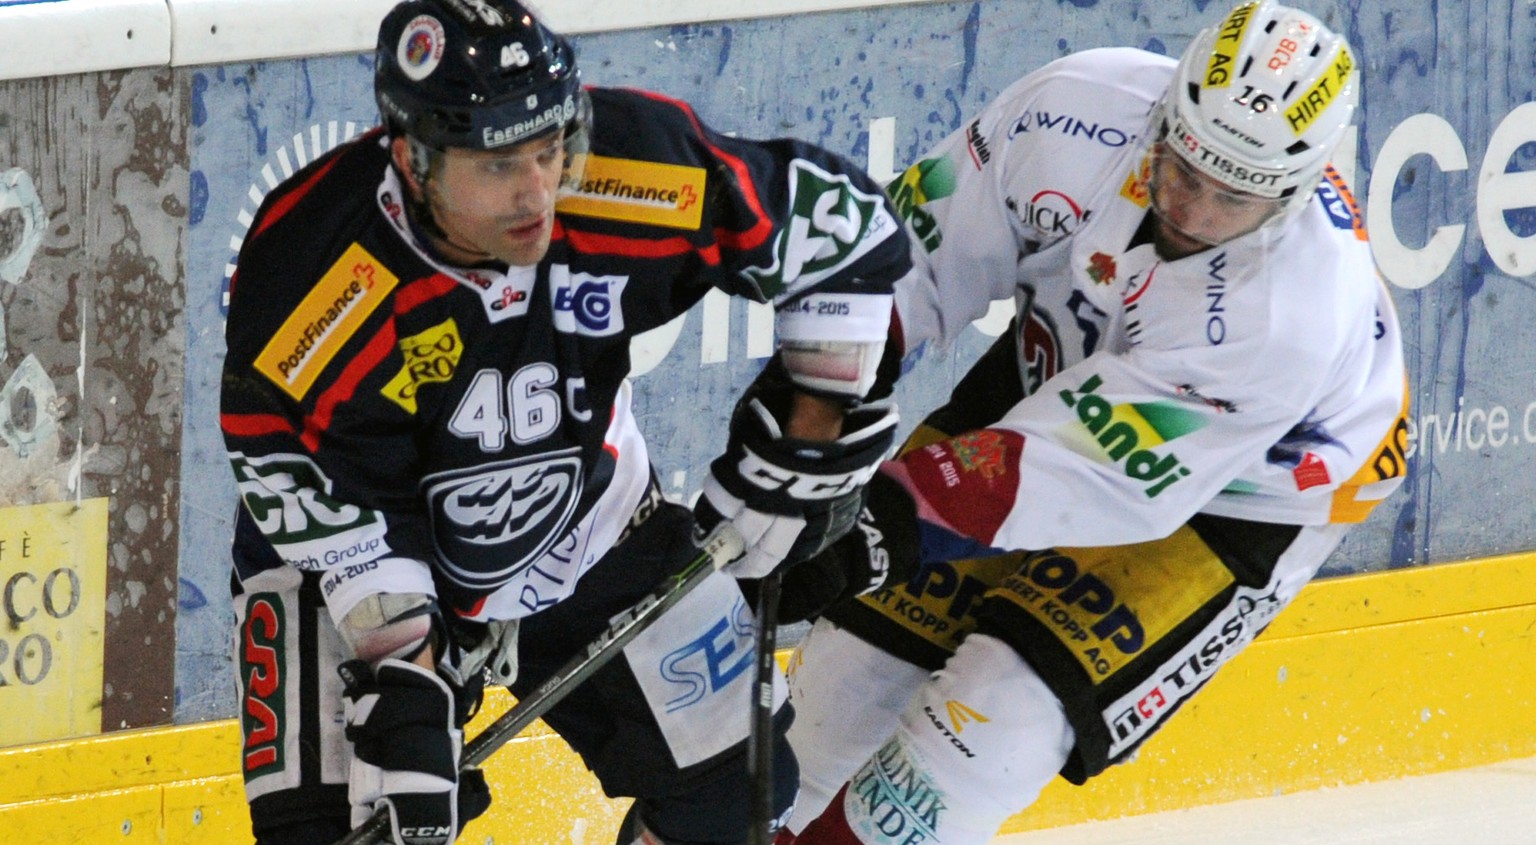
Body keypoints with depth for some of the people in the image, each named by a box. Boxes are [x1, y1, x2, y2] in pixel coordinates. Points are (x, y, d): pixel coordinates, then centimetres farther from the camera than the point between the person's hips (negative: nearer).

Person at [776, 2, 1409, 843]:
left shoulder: (1290, 311, -38)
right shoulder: (1085, 109, -26)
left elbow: (1091, 466, -37)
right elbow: (927, 236, -10)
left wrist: (893, 514, -43)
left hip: (1231, 505, -5)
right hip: (1058, 372, 5)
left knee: (1003, 711, -18)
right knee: (860, 654, 3)